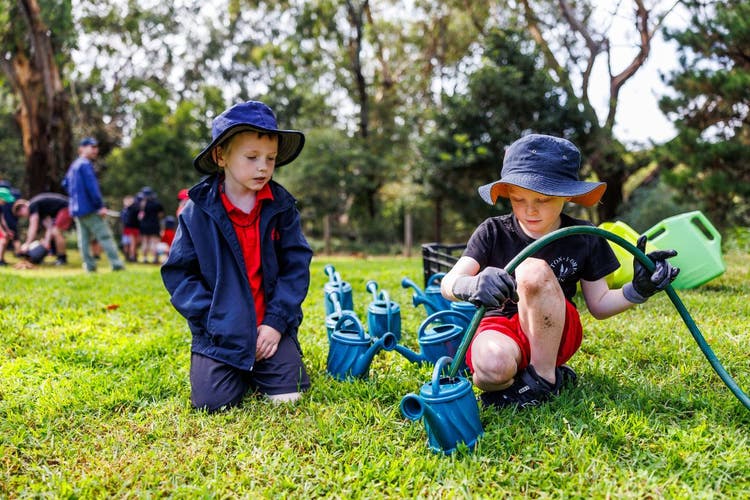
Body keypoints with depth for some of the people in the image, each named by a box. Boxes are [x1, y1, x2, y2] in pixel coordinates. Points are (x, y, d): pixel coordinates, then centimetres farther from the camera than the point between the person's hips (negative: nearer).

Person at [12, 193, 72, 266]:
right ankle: (60, 258, 20)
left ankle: (62, 259, -3)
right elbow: (49, 226, 12)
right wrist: (47, 240, 1)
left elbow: (33, 227, -10)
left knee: (56, 231, -13)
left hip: (66, 208, -10)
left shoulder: (33, 206, -8)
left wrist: (27, 244, -5)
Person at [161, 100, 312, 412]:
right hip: (220, 331, -1)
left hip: (271, 328, 1)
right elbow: (179, 273, -3)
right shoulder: (198, 210, -6)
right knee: (212, 402, -12)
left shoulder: (282, 206, -1)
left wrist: (277, 320, -10)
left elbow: (296, 266, -1)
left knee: (288, 396, -8)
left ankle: (256, 371, 25)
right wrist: (212, 319, -11)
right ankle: (237, 372, 22)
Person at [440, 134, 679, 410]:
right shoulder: (493, 232, -5)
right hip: (501, 328, -2)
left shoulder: (584, 239, 0)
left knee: (534, 270, -30)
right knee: (491, 366, -40)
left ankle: (543, 378, -17)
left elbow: (599, 305, 6)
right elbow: (448, 283, -17)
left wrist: (637, 290, -15)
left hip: (556, 335, 2)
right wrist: (471, 285, -42)